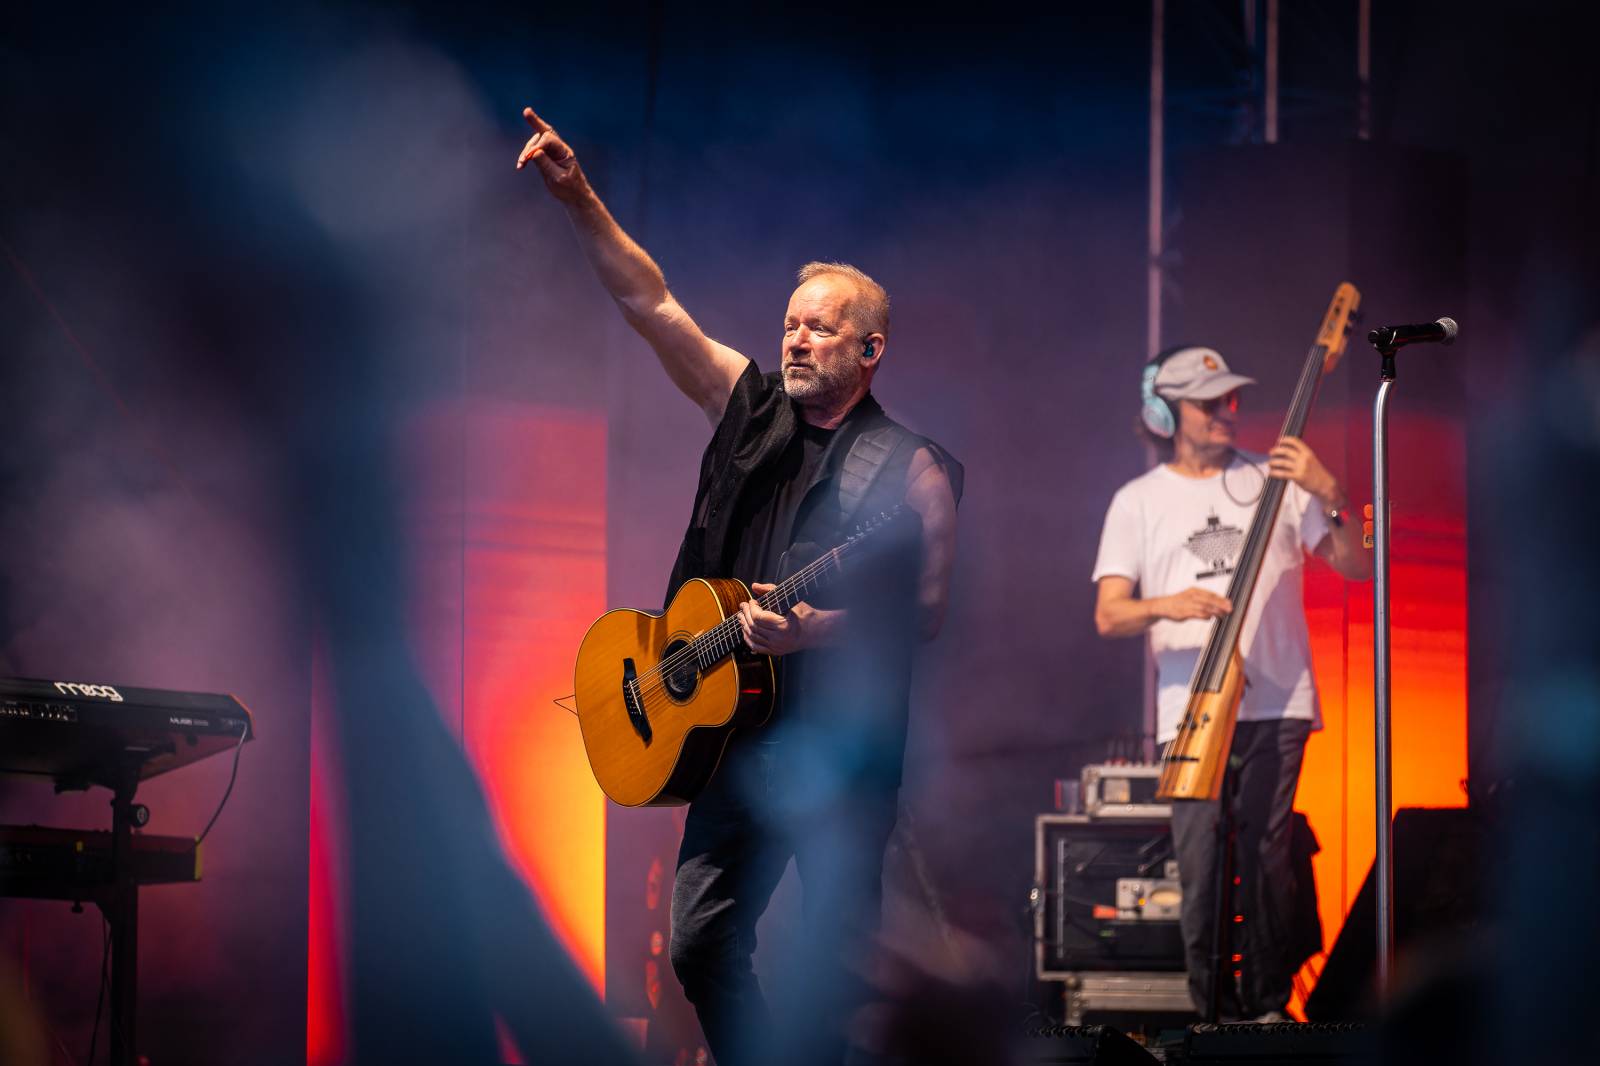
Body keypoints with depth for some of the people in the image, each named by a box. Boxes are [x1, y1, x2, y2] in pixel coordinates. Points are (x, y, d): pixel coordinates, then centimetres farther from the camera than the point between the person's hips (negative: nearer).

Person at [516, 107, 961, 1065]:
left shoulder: (910, 471, -6)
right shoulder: (750, 409, 9)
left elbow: (929, 612, -6)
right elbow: (650, 304, 6)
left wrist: (820, 628, -19)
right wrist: (580, 201, -3)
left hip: (844, 743, -5)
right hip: (737, 726, 5)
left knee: (838, 958, -4)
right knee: (701, 940, 6)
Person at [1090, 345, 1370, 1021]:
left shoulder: (1275, 480, 9)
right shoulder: (1138, 501, 10)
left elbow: (1358, 566, 3)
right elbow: (1108, 615, 3)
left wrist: (1330, 497, -13)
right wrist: (1166, 606, -17)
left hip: (1276, 707, 0)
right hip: (1190, 713, 0)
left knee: (1266, 860, -4)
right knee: (1201, 870, -5)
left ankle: (1270, 1005, 6)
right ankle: (1217, 1014, 4)